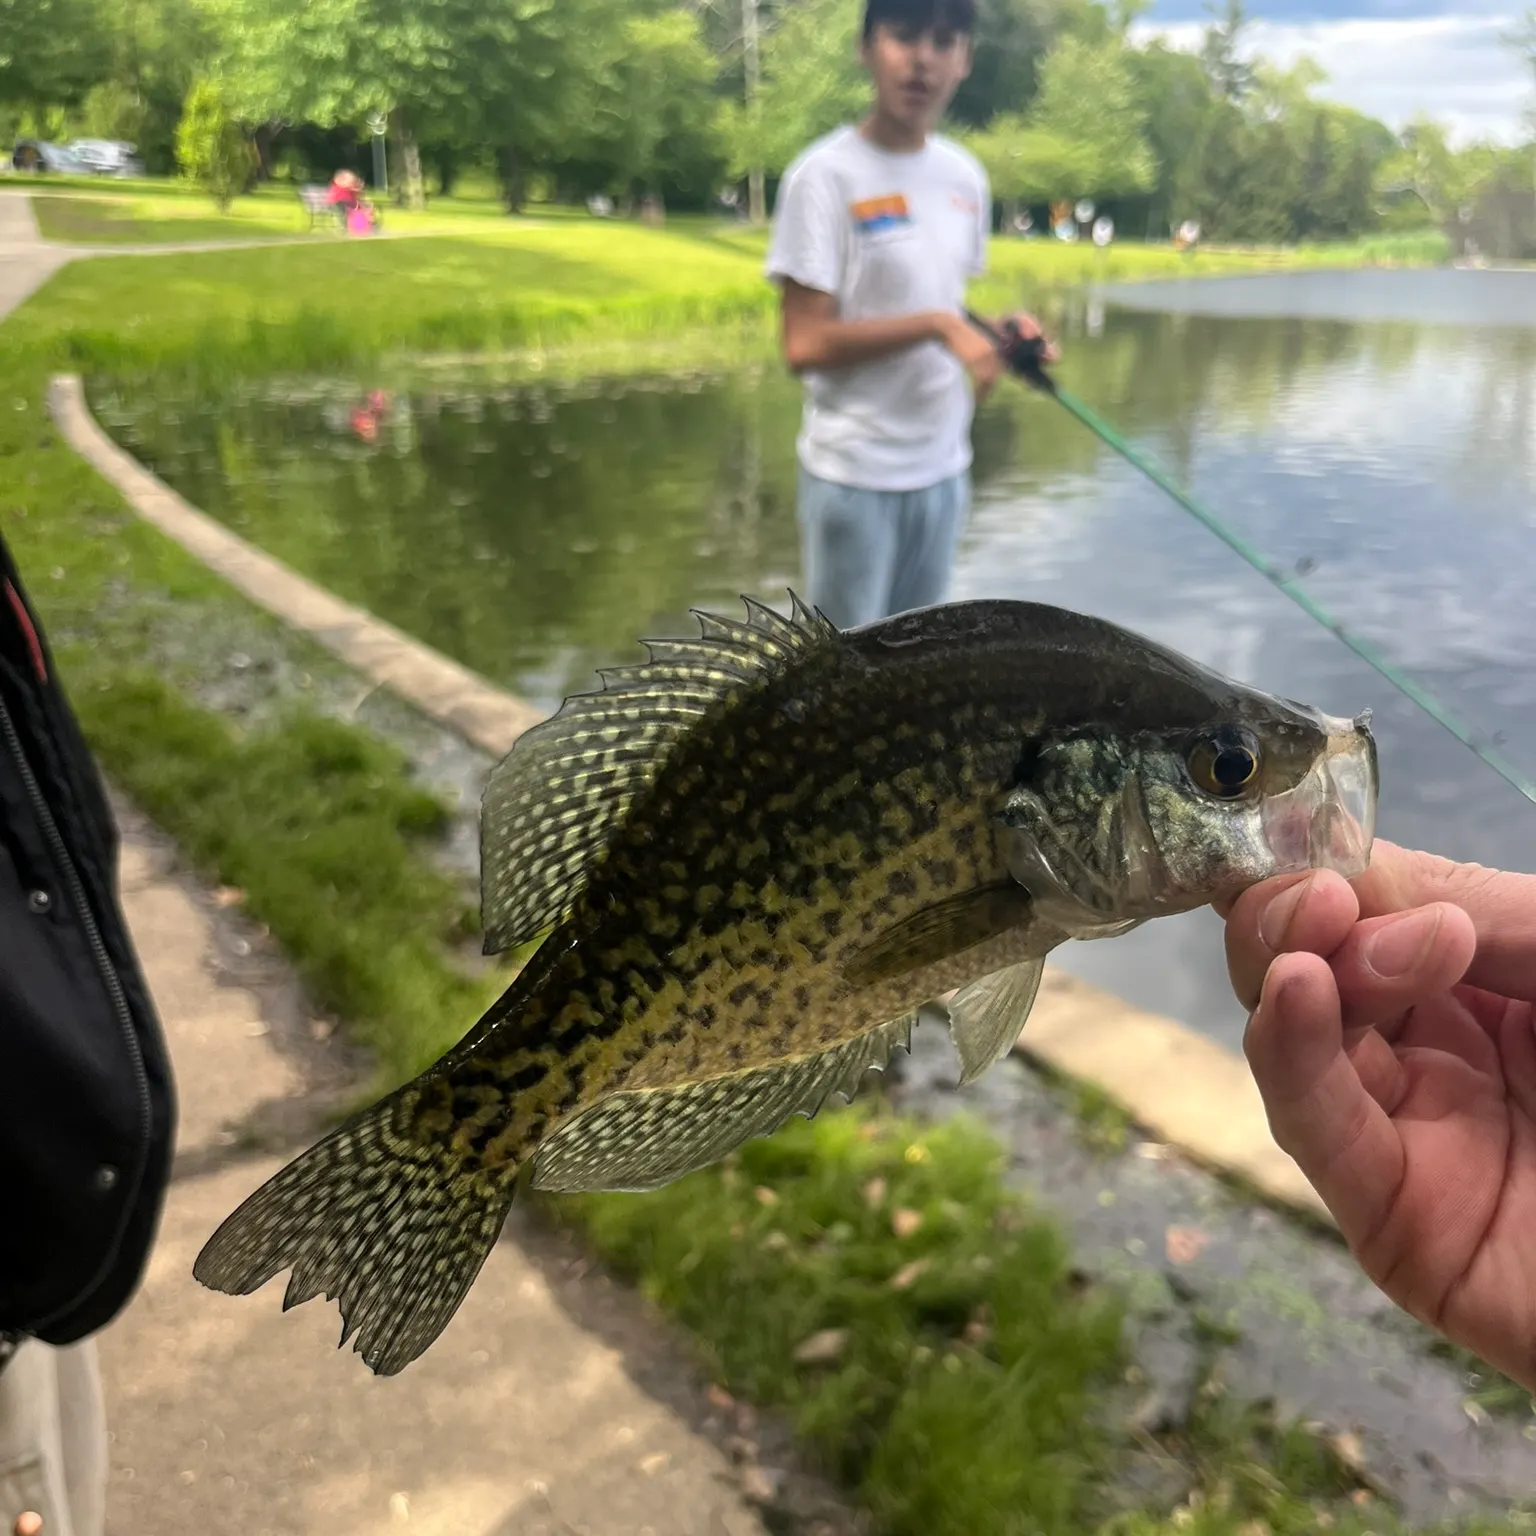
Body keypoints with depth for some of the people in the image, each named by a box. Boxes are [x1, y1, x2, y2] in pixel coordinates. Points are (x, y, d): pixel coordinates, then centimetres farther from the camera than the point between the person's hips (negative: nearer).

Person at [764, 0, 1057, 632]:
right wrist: (936, 326, -22)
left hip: (942, 467, 7)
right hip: (855, 473, -7)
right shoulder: (825, 175, -13)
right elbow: (805, 345, -19)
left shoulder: (965, 176, 8)